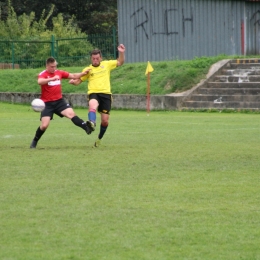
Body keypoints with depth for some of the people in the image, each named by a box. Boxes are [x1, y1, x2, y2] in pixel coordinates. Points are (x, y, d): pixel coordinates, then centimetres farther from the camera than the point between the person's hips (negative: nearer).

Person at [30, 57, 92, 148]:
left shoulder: (59, 72, 6)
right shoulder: (43, 74, -11)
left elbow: (73, 76, 12)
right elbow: (39, 81, -34)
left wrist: (83, 73, -3)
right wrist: (52, 78, -46)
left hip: (59, 101, 3)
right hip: (47, 103, -3)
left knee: (71, 114, -19)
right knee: (44, 125, -7)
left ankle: (87, 128, -28)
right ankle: (34, 141, 15)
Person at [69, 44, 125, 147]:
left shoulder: (106, 64, 14)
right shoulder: (88, 69, 11)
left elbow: (120, 62, 20)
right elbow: (78, 81, 12)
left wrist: (121, 53, 3)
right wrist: (73, 81, -10)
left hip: (106, 94, 2)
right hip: (93, 93, -2)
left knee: (105, 120, 2)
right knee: (93, 105, -40)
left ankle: (99, 138, 25)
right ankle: (92, 123, -65)